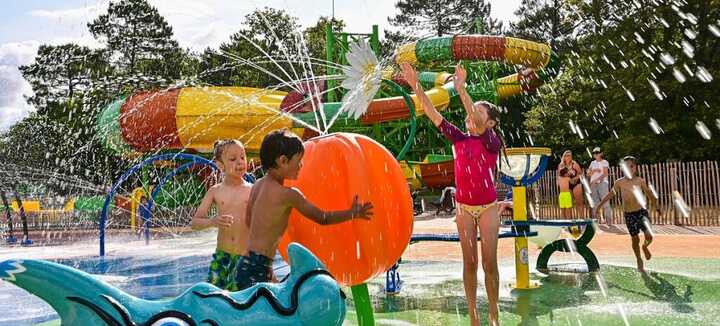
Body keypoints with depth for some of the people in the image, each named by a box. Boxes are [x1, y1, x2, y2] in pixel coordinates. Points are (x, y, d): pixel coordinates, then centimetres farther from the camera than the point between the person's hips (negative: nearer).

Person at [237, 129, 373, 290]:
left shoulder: (258, 185, 9)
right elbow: (322, 218, -6)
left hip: (247, 264, 9)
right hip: (256, 270, -9)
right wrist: (354, 212, 7)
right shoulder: (288, 194, -15)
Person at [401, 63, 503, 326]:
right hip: (464, 207, 3)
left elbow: (478, 125, -32)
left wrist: (461, 89, -42)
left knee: (489, 263, 1)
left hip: (487, 207, -3)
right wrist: (416, 86, -18)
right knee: (469, 262, 7)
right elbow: (433, 114, -8)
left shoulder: (493, 143, -12)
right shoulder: (458, 139, -1)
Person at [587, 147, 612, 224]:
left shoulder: (604, 162, 4)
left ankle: (608, 219, -13)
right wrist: (594, 170, -8)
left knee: (605, 201, -12)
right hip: (593, 184, 5)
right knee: (595, 202, 4)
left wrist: (596, 179, -17)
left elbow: (605, 173, -8)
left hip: (602, 183, -5)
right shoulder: (592, 163, 18)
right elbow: (588, 174, 11)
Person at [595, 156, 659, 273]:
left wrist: (656, 207, 19)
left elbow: (649, 193, 12)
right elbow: (610, 194, 9)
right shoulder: (619, 182, -2)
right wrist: (598, 205, 10)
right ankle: (639, 261, 25)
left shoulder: (640, 180, -1)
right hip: (629, 214, 0)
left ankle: (645, 247, 24)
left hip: (641, 211, 0)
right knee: (635, 239, 6)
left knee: (649, 236, -12)